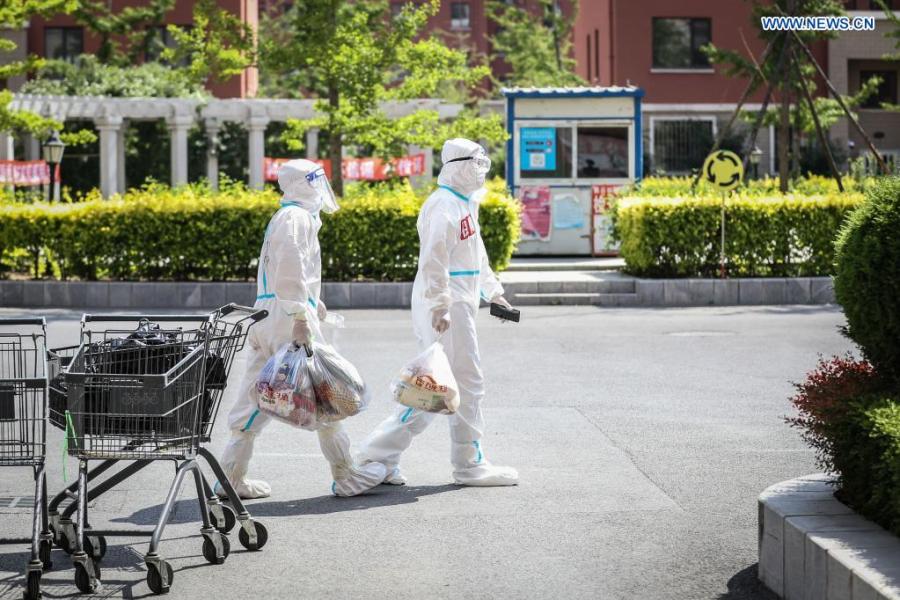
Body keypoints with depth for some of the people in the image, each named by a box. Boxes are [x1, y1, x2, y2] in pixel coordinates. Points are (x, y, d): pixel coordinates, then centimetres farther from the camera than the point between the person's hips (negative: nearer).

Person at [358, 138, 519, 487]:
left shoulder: (465, 203, 20)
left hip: (457, 306, 10)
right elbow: (434, 259, -22)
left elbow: (476, 254, 30)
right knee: (466, 384, -2)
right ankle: (470, 467, 7)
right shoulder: (444, 205, -14)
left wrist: (493, 293, 29)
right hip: (447, 310, -10)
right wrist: (441, 307, -26)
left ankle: (379, 455, 12)